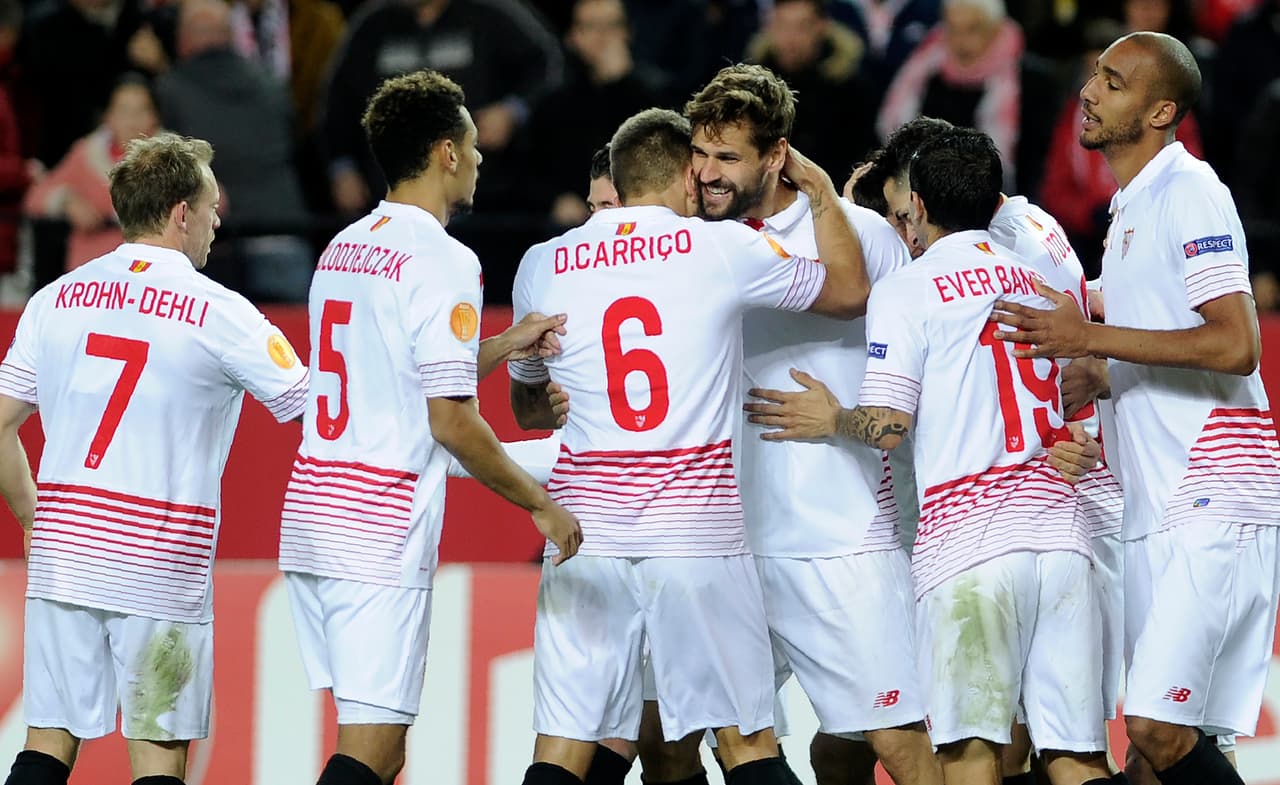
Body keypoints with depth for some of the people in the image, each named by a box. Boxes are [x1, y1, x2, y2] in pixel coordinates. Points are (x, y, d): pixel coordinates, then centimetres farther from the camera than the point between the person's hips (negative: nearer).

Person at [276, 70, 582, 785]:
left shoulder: (343, 249, 15)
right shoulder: (443, 260, -11)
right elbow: (451, 422, -15)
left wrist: (503, 346, 27)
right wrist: (541, 504, -5)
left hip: (312, 515, 8)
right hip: (383, 534, -8)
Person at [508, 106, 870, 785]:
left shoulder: (542, 266, 6)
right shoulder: (724, 249, -1)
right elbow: (851, 292, 15)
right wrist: (820, 189, 28)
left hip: (587, 534, 2)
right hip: (699, 536, -2)